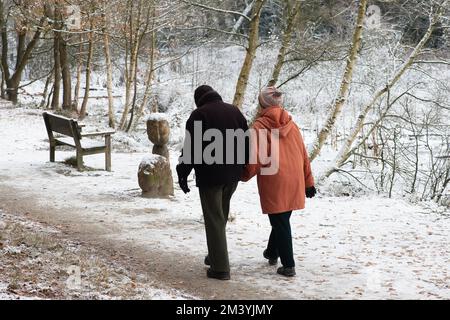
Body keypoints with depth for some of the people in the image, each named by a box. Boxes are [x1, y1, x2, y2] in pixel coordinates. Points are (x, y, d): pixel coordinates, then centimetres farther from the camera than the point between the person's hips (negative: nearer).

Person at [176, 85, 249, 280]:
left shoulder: (199, 114, -8)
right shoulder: (234, 111, 11)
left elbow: (191, 148, -13)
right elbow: (247, 142, 14)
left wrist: (183, 174, -5)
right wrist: (242, 166, 20)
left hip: (210, 175, -6)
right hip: (232, 175, 6)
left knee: (214, 220, -2)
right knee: (221, 216, 19)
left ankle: (220, 267, -3)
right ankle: (215, 256, 29)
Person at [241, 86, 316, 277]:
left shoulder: (260, 126, -8)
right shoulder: (291, 124, 7)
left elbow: (255, 158, -12)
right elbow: (303, 154, 10)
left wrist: (245, 175, 6)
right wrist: (308, 182, 16)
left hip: (273, 183, -5)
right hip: (294, 182, 5)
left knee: (280, 222, 2)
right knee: (282, 219, 19)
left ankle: (288, 265, 2)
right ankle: (272, 252, 37)